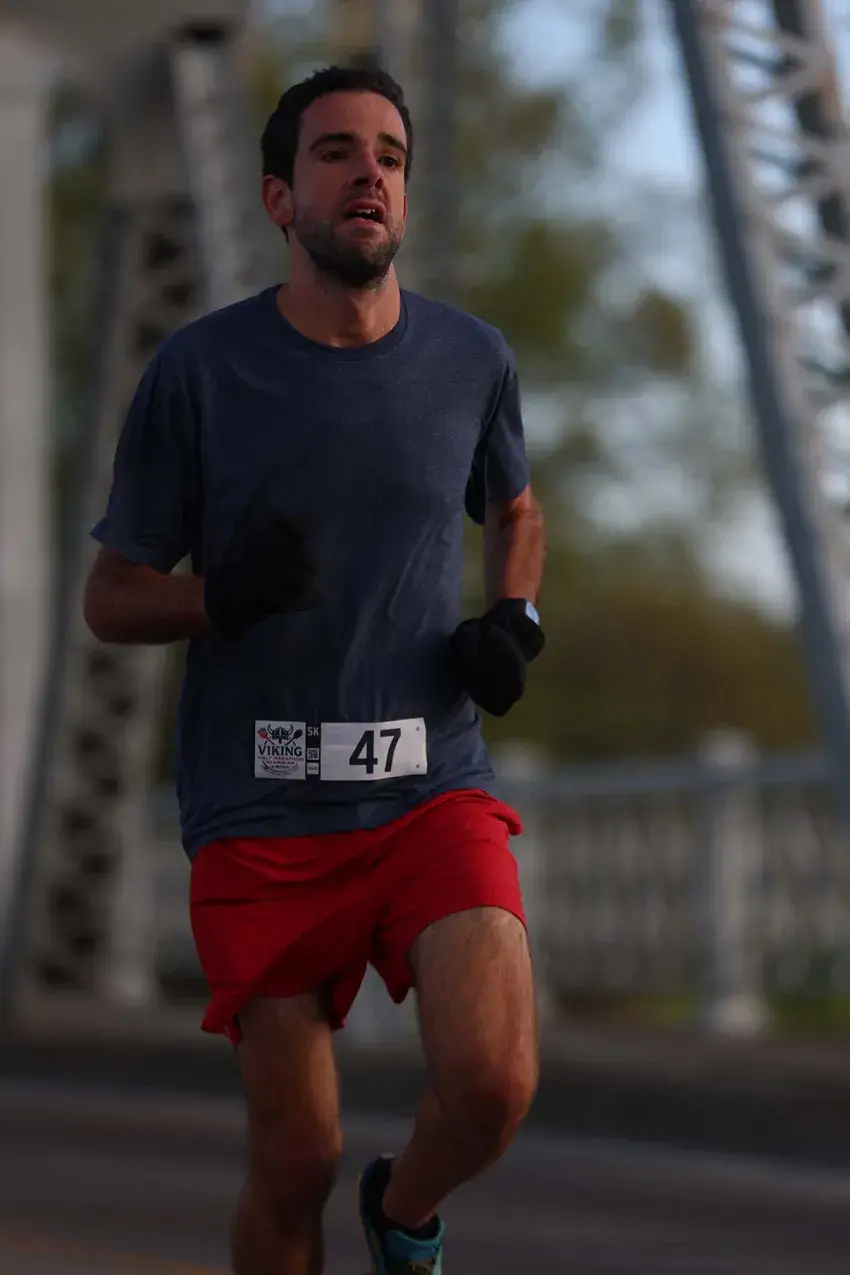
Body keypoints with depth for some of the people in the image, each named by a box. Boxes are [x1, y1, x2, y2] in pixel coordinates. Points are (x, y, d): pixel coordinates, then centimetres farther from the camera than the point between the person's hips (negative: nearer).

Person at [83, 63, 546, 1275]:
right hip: (263, 815, -1)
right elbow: (109, 600, 4)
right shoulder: (197, 371, -2)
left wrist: (516, 620, 5)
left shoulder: (470, 359, 6)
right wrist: (226, 595, -17)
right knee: (296, 1166, -1)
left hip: (433, 787, 1)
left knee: (493, 1086, -20)